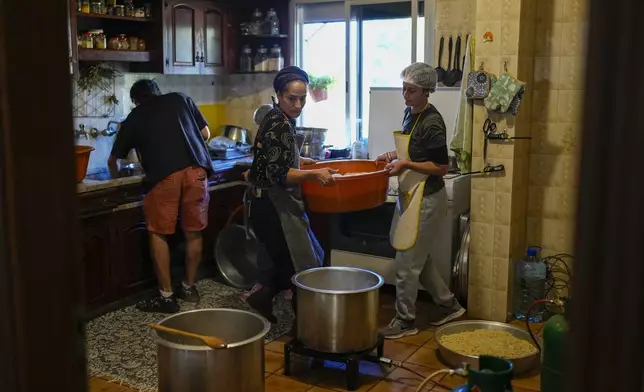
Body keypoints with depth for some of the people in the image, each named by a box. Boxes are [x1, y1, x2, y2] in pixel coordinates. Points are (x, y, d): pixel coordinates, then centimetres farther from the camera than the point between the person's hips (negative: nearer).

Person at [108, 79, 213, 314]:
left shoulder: (134, 118, 22)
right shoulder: (180, 99, 24)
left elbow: (113, 160, 31)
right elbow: (205, 134, 20)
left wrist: (116, 178, 51)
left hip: (164, 174, -2)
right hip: (197, 169, 3)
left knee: (159, 233, 9)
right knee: (193, 231, 13)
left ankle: (166, 296, 10)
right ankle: (189, 287, 27)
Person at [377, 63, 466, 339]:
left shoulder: (431, 123, -18)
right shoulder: (410, 113, 8)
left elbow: (441, 167, -17)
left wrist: (406, 165, -23)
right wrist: (394, 155, 7)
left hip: (426, 199, -9)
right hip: (410, 195, 9)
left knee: (407, 262, 0)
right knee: (420, 258, 19)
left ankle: (405, 321, 14)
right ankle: (448, 305, 34)